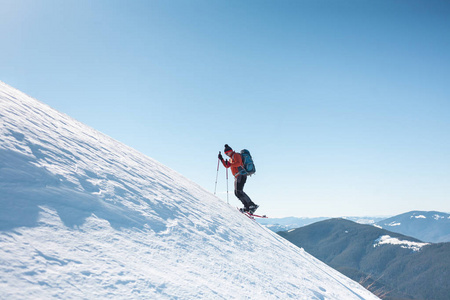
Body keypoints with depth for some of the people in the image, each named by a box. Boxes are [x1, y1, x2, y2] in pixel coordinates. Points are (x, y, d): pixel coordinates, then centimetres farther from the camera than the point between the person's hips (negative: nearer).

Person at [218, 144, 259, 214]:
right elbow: (226, 166, 31)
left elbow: (238, 163, -23)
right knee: (236, 192, 7)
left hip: (241, 175, -10)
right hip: (237, 177, 10)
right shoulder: (231, 158, 25)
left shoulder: (236, 155, -5)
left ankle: (252, 205, -23)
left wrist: (230, 164, -36)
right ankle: (247, 207, 5)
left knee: (239, 191, -20)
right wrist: (221, 159, 20)